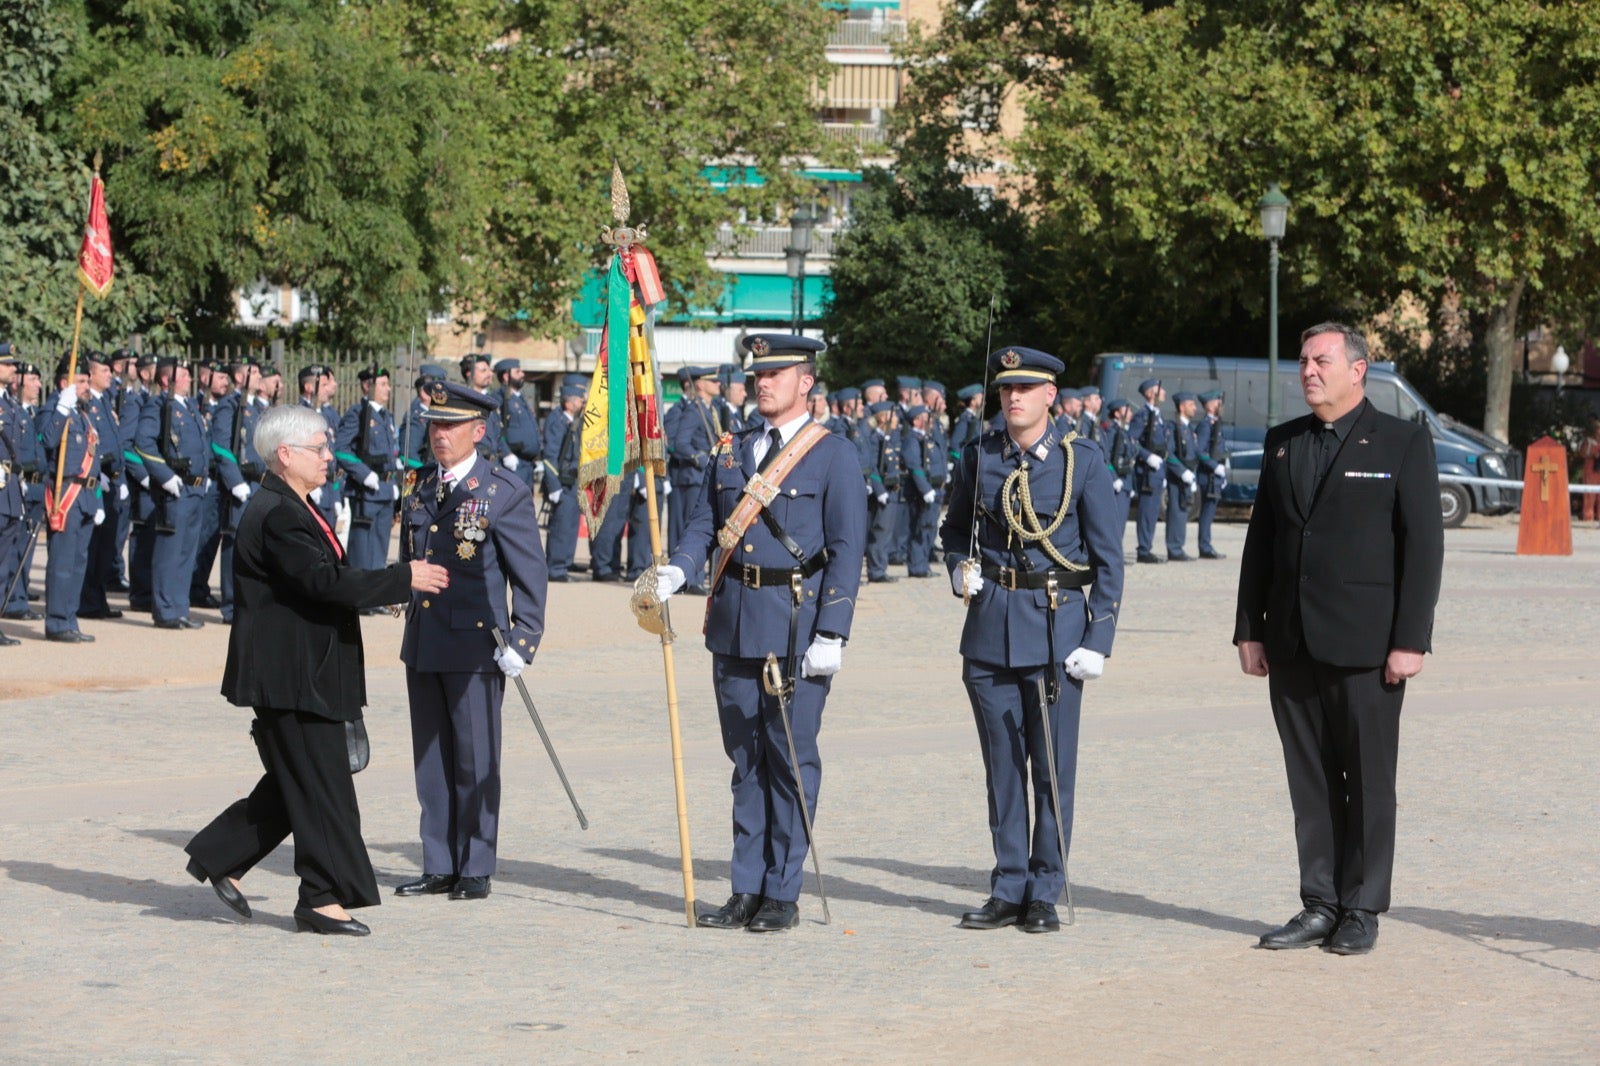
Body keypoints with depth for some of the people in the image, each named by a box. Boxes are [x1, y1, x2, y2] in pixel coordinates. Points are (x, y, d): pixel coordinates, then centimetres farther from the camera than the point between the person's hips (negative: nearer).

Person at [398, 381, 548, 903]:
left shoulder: (505, 492, -6)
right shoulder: (421, 488, 12)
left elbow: (530, 574, -6)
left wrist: (522, 641, -12)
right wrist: (411, 621, 16)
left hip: (476, 644, -6)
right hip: (422, 644, 6)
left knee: (475, 760, 0)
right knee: (431, 759, 10)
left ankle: (476, 869, 9)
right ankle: (439, 866, 17)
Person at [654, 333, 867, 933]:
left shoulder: (834, 456, -2)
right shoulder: (731, 451, 14)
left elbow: (847, 550, -7)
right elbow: (704, 523, 13)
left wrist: (831, 635, -14)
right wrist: (675, 572, -8)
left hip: (797, 627, -5)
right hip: (734, 625, 5)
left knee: (791, 758, -1)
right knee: (746, 759, 9)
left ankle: (783, 894, 5)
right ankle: (747, 890, 15)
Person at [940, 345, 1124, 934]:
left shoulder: (1083, 460, -2)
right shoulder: (979, 456, 6)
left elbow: (1108, 557, -1)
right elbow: (955, 526, 22)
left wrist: (1098, 640, -7)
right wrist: (960, 567, 1)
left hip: (1057, 627, -3)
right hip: (990, 628, 3)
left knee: (1053, 768, 0)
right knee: (1002, 766, 7)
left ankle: (1045, 894, 9)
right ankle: (1008, 889, 15)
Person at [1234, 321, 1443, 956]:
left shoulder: (1403, 443, -2)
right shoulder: (1282, 444, 13)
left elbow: (1423, 545, -5)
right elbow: (1260, 540, 15)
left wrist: (1410, 640, -11)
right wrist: (1249, 629, 8)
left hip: (1366, 644, -4)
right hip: (1293, 645, 5)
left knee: (1368, 780, 1)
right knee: (1310, 782, 7)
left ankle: (1362, 911, 8)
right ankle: (1319, 905, 14)